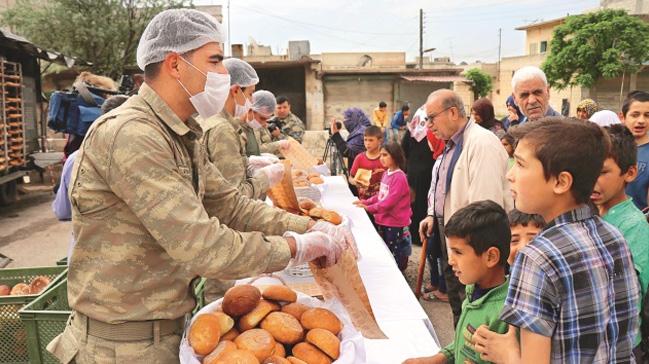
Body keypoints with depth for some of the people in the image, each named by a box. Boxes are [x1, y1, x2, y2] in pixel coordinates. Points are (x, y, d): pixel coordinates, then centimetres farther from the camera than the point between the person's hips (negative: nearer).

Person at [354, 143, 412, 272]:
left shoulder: (399, 177, -21)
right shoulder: (386, 173, 7)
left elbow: (390, 201, -25)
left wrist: (369, 208, -22)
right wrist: (365, 202, 4)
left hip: (396, 224, -9)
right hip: (383, 221, 9)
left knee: (396, 257, 4)